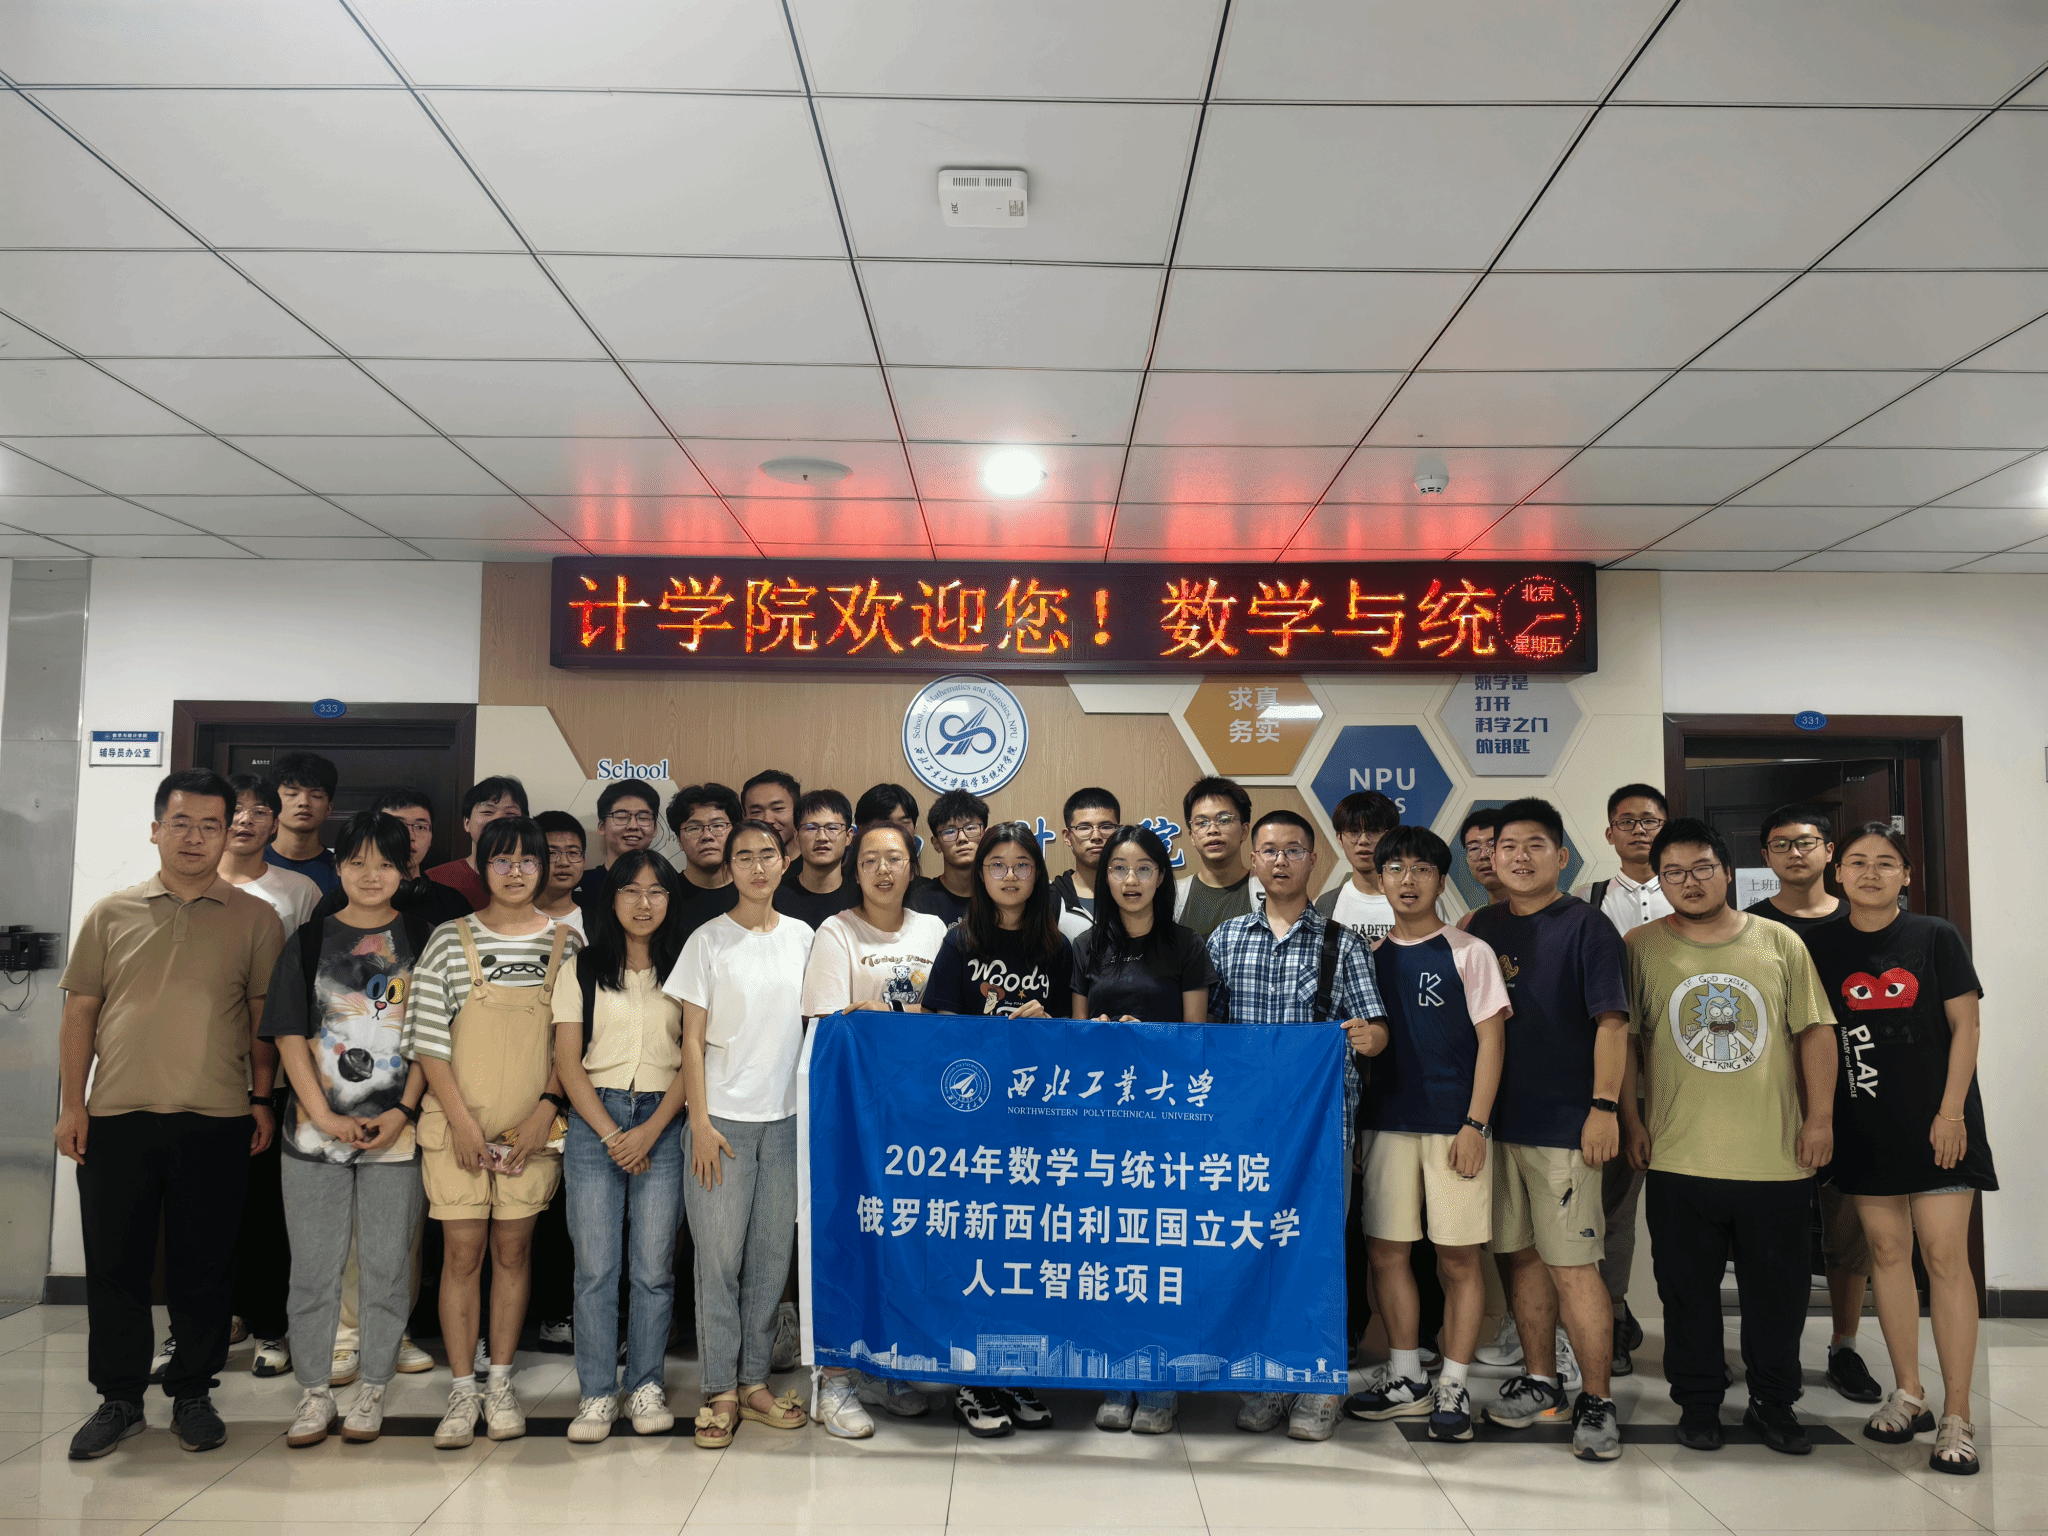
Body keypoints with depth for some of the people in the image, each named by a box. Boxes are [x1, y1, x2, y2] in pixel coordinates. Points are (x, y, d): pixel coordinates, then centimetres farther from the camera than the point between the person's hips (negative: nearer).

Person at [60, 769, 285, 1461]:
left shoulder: (254, 918, 4)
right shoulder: (111, 913, 8)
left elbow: (265, 1016, 6)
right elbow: (80, 1012, 9)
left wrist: (263, 1098, 1)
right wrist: (72, 1103, 4)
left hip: (216, 1120, -1)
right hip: (116, 1118, 1)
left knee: (204, 1264, 6)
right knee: (114, 1261, 7)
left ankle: (193, 1393, 21)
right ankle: (119, 1398, 22)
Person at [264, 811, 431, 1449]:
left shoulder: (421, 940, 3)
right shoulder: (309, 940, 6)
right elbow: (290, 1036, 2)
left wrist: (402, 1112, -9)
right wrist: (323, 1115, -8)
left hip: (395, 1130, -1)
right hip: (315, 1128, 1)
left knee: (386, 1265, 5)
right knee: (314, 1265, 7)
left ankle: (372, 1390, 19)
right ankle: (314, 1393, 21)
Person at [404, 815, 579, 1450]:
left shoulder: (565, 941, 3)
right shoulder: (451, 939, 0)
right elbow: (427, 1039, -2)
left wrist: (545, 1112, -7)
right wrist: (462, 1121, -9)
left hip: (532, 1127, 1)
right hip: (458, 1123, -1)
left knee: (513, 1249, 8)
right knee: (462, 1251, 1)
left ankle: (501, 1384, 20)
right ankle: (463, 1391, 12)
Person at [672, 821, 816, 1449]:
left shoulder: (803, 938, 7)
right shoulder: (708, 941, -1)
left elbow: (814, 1026, 12)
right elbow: (693, 1039, -2)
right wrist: (700, 1121, -9)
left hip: (787, 1118, 3)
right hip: (724, 1118, -3)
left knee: (772, 1255, 8)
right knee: (719, 1256, 0)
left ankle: (754, 1381, 21)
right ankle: (720, 1392, 12)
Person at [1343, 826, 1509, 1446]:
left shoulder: (1469, 953, -1)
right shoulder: (1371, 957, 11)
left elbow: (1490, 1041, -4)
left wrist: (1474, 1125, -11)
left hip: (1453, 1126, -4)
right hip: (1388, 1125, 4)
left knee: (1458, 1256, 2)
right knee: (1384, 1250, 6)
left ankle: (1453, 1388, 14)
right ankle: (1406, 1379, 21)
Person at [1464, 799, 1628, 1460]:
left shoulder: (1587, 927, -4)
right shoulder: (1484, 926, 11)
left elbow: (1611, 1021, -9)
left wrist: (1604, 1106, -16)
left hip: (1564, 1124, -5)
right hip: (1498, 1118, 5)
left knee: (1572, 1266, -4)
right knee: (1522, 1255, 13)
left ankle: (1596, 1402, 7)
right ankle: (1540, 1382, 26)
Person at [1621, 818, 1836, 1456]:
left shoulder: (1780, 943, 6)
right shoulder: (1641, 948, 2)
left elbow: (1814, 1031, 7)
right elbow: (1624, 1040, 5)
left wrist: (1820, 1116, 0)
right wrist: (1632, 1120, 1)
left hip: (1776, 1157, 1)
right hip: (1679, 1158, -1)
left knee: (1779, 1289, 10)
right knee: (1688, 1289, 7)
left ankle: (1774, 1404, 27)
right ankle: (1698, 1403, 23)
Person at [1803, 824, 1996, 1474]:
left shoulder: (1935, 937, -1)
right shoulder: (1820, 945, 4)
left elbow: (1965, 1025, -2)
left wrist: (1951, 1110, -9)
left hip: (1933, 1121, -2)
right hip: (1863, 1123, 3)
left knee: (1945, 1255, -5)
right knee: (1887, 1250, 8)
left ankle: (1956, 1416, 2)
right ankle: (1909, 1395, 20)